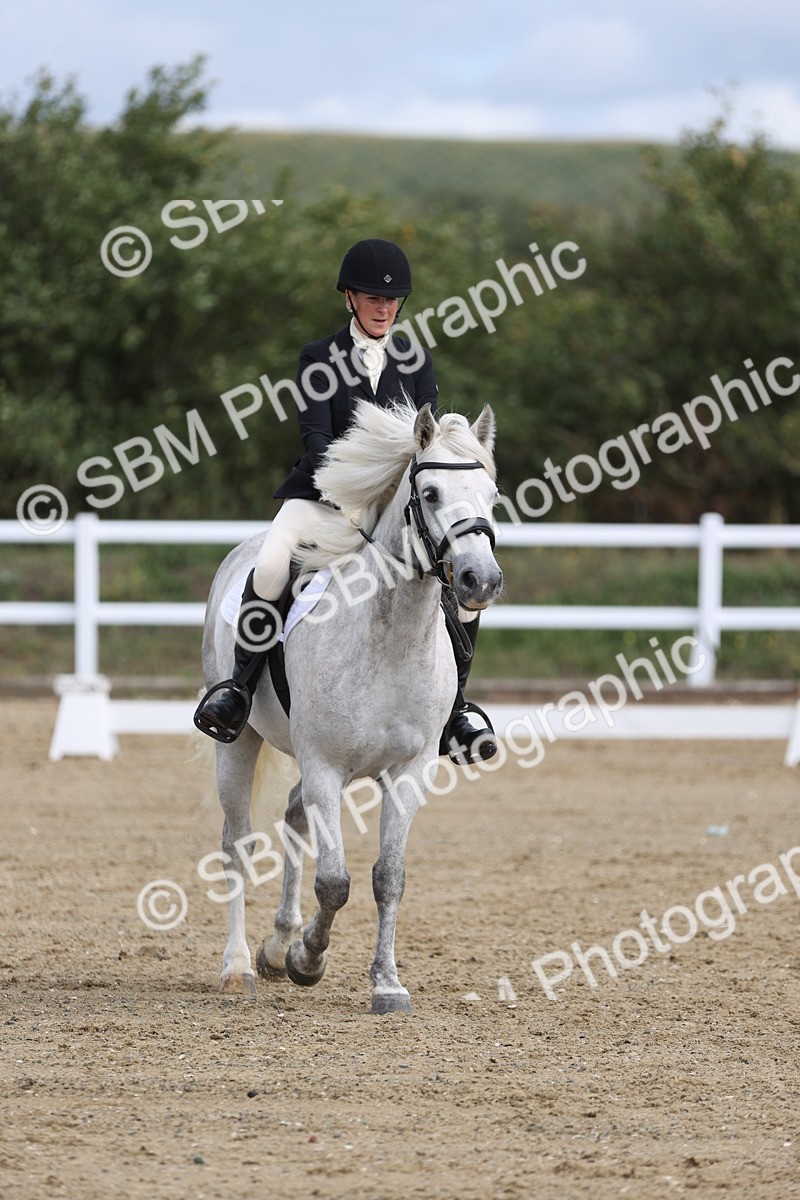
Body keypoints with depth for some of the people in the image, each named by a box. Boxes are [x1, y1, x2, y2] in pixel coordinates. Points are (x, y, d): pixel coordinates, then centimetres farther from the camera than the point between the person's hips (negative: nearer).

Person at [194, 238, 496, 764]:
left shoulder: (417, 361, 10)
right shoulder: (319, 359, 3)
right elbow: (316, 436, -8)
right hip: (323, 497, -2)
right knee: (270, 567, -32)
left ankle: (451, 717, -4)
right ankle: (240, 690, -16)